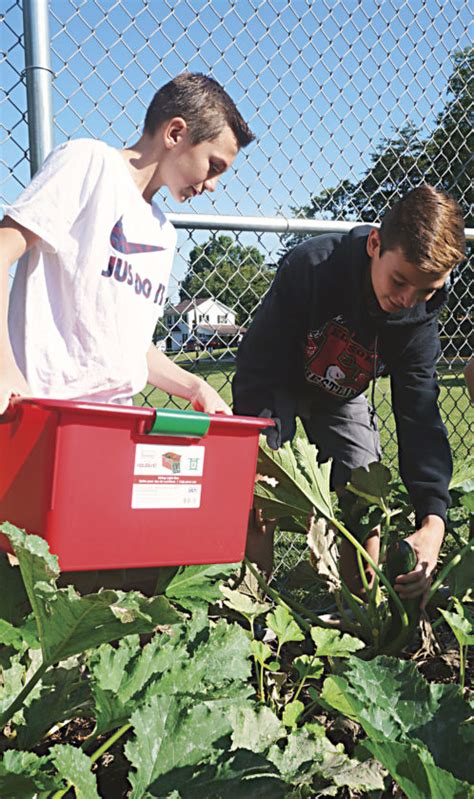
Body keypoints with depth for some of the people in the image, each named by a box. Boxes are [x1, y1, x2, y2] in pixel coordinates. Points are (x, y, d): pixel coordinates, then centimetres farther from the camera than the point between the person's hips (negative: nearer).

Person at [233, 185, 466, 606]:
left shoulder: (419, 319, -24)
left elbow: (419, 416, -25)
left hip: (343, 397, 3)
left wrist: (433, 519, -36)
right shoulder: (310, 266, -36)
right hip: (279, 384, -3)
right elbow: (257, 366, -30)